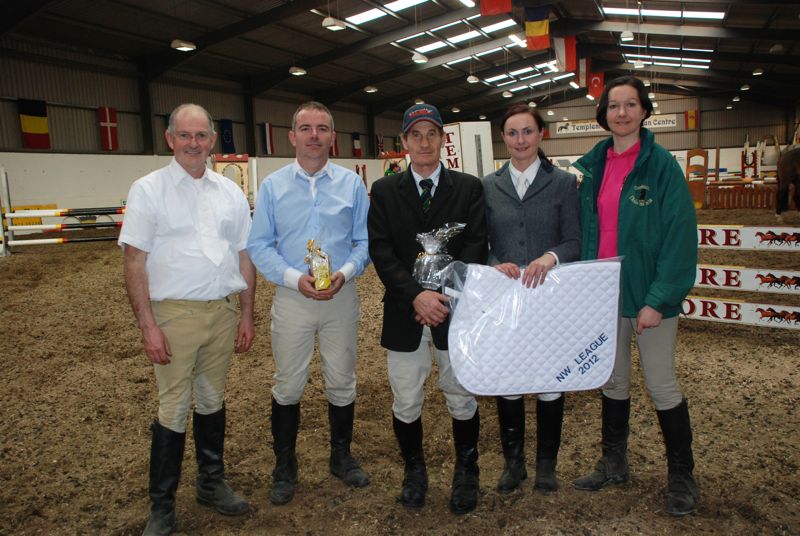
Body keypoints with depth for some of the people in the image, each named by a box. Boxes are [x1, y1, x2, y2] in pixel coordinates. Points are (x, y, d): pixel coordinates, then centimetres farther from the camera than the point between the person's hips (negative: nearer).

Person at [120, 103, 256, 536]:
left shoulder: (230, 192, 8)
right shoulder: (148, 190, -3)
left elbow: (244, 256, 11)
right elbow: (134, 261, -7)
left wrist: (247, 314, 8)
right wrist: (147, 326, -12)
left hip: (224, 312, 4)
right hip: (175, 314, -3)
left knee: (212, 400, 16)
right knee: (173, 409, 3)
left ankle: (211, 483, 34)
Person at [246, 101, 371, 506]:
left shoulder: (352, 184, 2)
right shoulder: (273, 186, 1)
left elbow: (364, 241, 3)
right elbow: (258, 245, -1)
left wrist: (345, 273, -16)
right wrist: (295, 278, -16)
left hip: (341, 297, 1)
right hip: (292, 297, 0)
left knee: (342, 382, 13)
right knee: (288, 386, 8)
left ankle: (341, 457, 33)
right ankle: (284, 467, 26)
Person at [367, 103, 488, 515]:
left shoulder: (469, 188, 4)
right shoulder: (384, 191, 5)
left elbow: (475, 248, -4)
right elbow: (380, 250, -5)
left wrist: (446, 296, -16)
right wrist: (416, 295, -17)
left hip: (455, 310, 0)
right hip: (404, 312, 1)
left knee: (462, 399, 11)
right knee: (405, 403, 10)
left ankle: (465, 472, 32)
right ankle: (414, 471, 33)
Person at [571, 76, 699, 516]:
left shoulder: (661, 164, -9)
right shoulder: (591, 165, 5)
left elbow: (679, 235, -13)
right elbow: (583, 230, 7)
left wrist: (658, 299, -18)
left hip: (648, 295, -4)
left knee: (661, 385, 6)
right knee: (612, 381, 16)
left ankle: (681, 477, 27)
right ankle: (614, 464, 34)